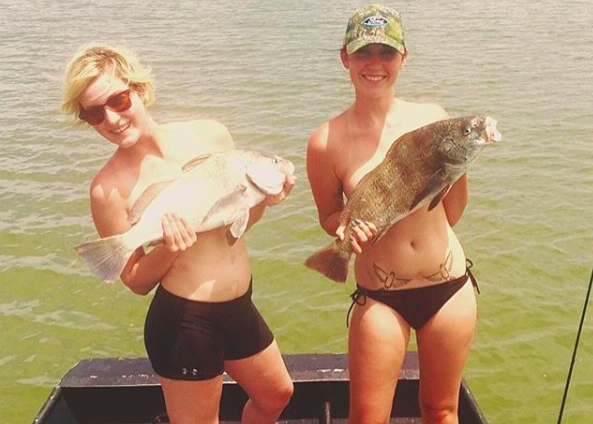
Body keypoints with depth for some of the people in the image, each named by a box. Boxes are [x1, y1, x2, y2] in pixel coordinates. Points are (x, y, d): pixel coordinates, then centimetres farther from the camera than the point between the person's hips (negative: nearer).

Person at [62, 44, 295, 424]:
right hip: (183, 322, -5)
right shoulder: (108, 188, -16)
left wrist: (265, 198, -11)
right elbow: (137, 282, -8)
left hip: (240, 306, 6)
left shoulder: (211, 134, -5)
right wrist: (169, 249, -27)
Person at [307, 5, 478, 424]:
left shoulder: (432, 118, -6)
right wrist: (348, 227, -19)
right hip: (380, 299, -2)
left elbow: (451, 214, 2)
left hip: (450, 287, 3)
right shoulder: (327, 140, -12)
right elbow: (329, 216, 3)